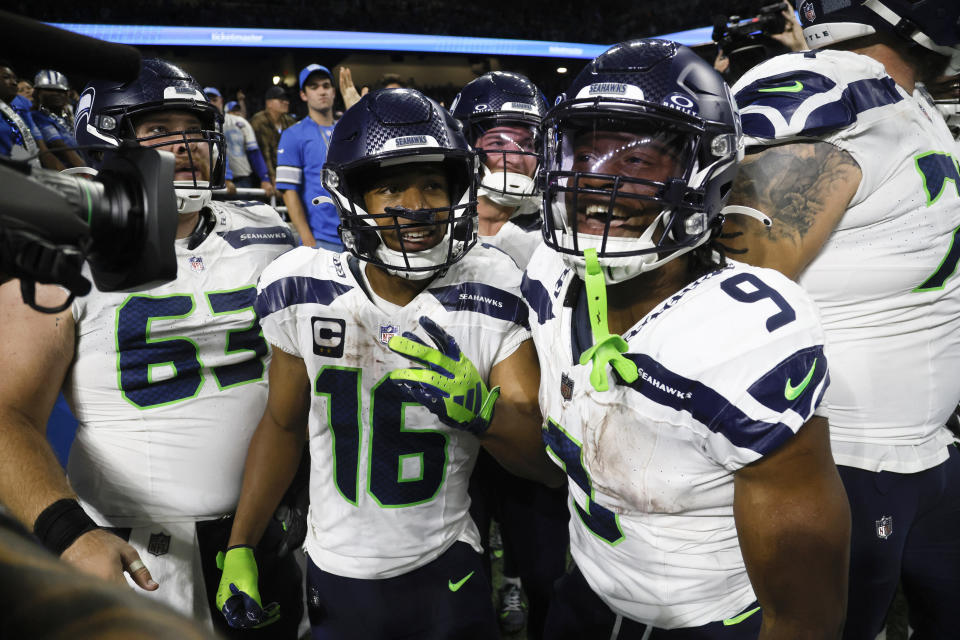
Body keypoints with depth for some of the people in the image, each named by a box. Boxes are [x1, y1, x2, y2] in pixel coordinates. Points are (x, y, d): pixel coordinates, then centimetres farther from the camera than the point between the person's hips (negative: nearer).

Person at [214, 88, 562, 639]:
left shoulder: (494, 298, -16)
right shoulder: (304, 294, -12)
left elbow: (552, 463, -15)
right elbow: (283, 424, 4)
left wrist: (477, 408, -35)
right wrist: (240, 546, 5)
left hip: (447, 572, -1)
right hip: (335, 575, 2)